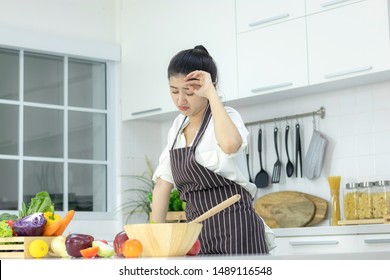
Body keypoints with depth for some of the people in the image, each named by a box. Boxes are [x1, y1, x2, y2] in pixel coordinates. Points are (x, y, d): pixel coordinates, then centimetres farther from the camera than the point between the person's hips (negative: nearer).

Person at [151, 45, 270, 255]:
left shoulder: (224, 117, -8)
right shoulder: (178, 126, 13)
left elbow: (230, 144, -34)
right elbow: (163, 183, 15)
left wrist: (211, 94, -23)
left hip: (235, 229, -7)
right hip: (199, 231, 7)